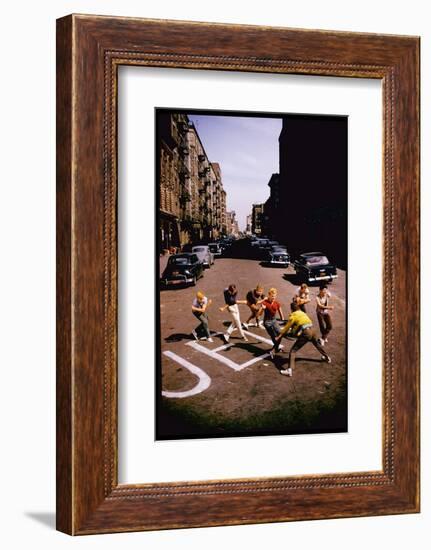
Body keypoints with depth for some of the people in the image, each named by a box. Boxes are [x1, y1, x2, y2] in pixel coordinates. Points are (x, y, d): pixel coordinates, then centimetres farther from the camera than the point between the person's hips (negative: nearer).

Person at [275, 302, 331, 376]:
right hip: (312, 331, 7)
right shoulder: (303, 313, 21)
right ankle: (327, 357, 59)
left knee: (293, 351, -7)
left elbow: (286, 327, 4)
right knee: (317, 345, 37)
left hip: (305, 334, -7)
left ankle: (290, 370, -22)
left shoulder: (293, 316, 1)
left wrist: (279, 336, 14)